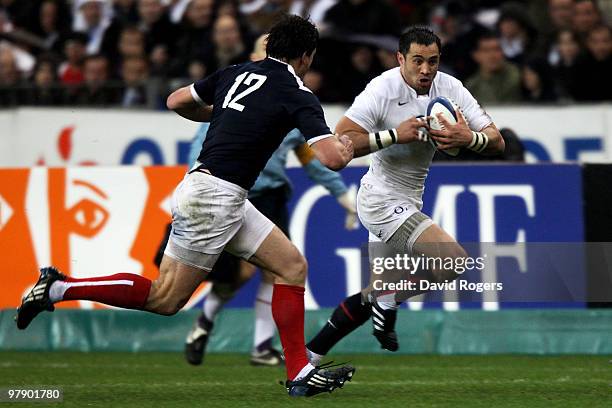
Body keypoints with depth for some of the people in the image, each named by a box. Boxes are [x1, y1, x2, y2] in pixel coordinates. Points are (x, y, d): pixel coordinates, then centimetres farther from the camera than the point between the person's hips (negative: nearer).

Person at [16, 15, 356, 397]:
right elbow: (332, 158, -17)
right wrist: (346, 146, 6)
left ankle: (300, 374, 7)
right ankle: (59, 288, -1)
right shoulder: (298, 96, -9)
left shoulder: (237, 73, 12)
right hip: (215, 196, -9)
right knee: (165, 298, -2)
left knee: (293, 266, 9)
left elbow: (177, 101, 19)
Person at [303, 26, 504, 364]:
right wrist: (395, 135, -29)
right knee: (454, 261, -22)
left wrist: (469, 138, -26)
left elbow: (496, 142, -4)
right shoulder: (383, 89, -18)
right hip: (383, 200, -8)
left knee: (377, 294, 15)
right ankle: (387, 300, -2)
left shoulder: (449, 88, -2)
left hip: (408, 202, 8)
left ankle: (313, 352, 25)